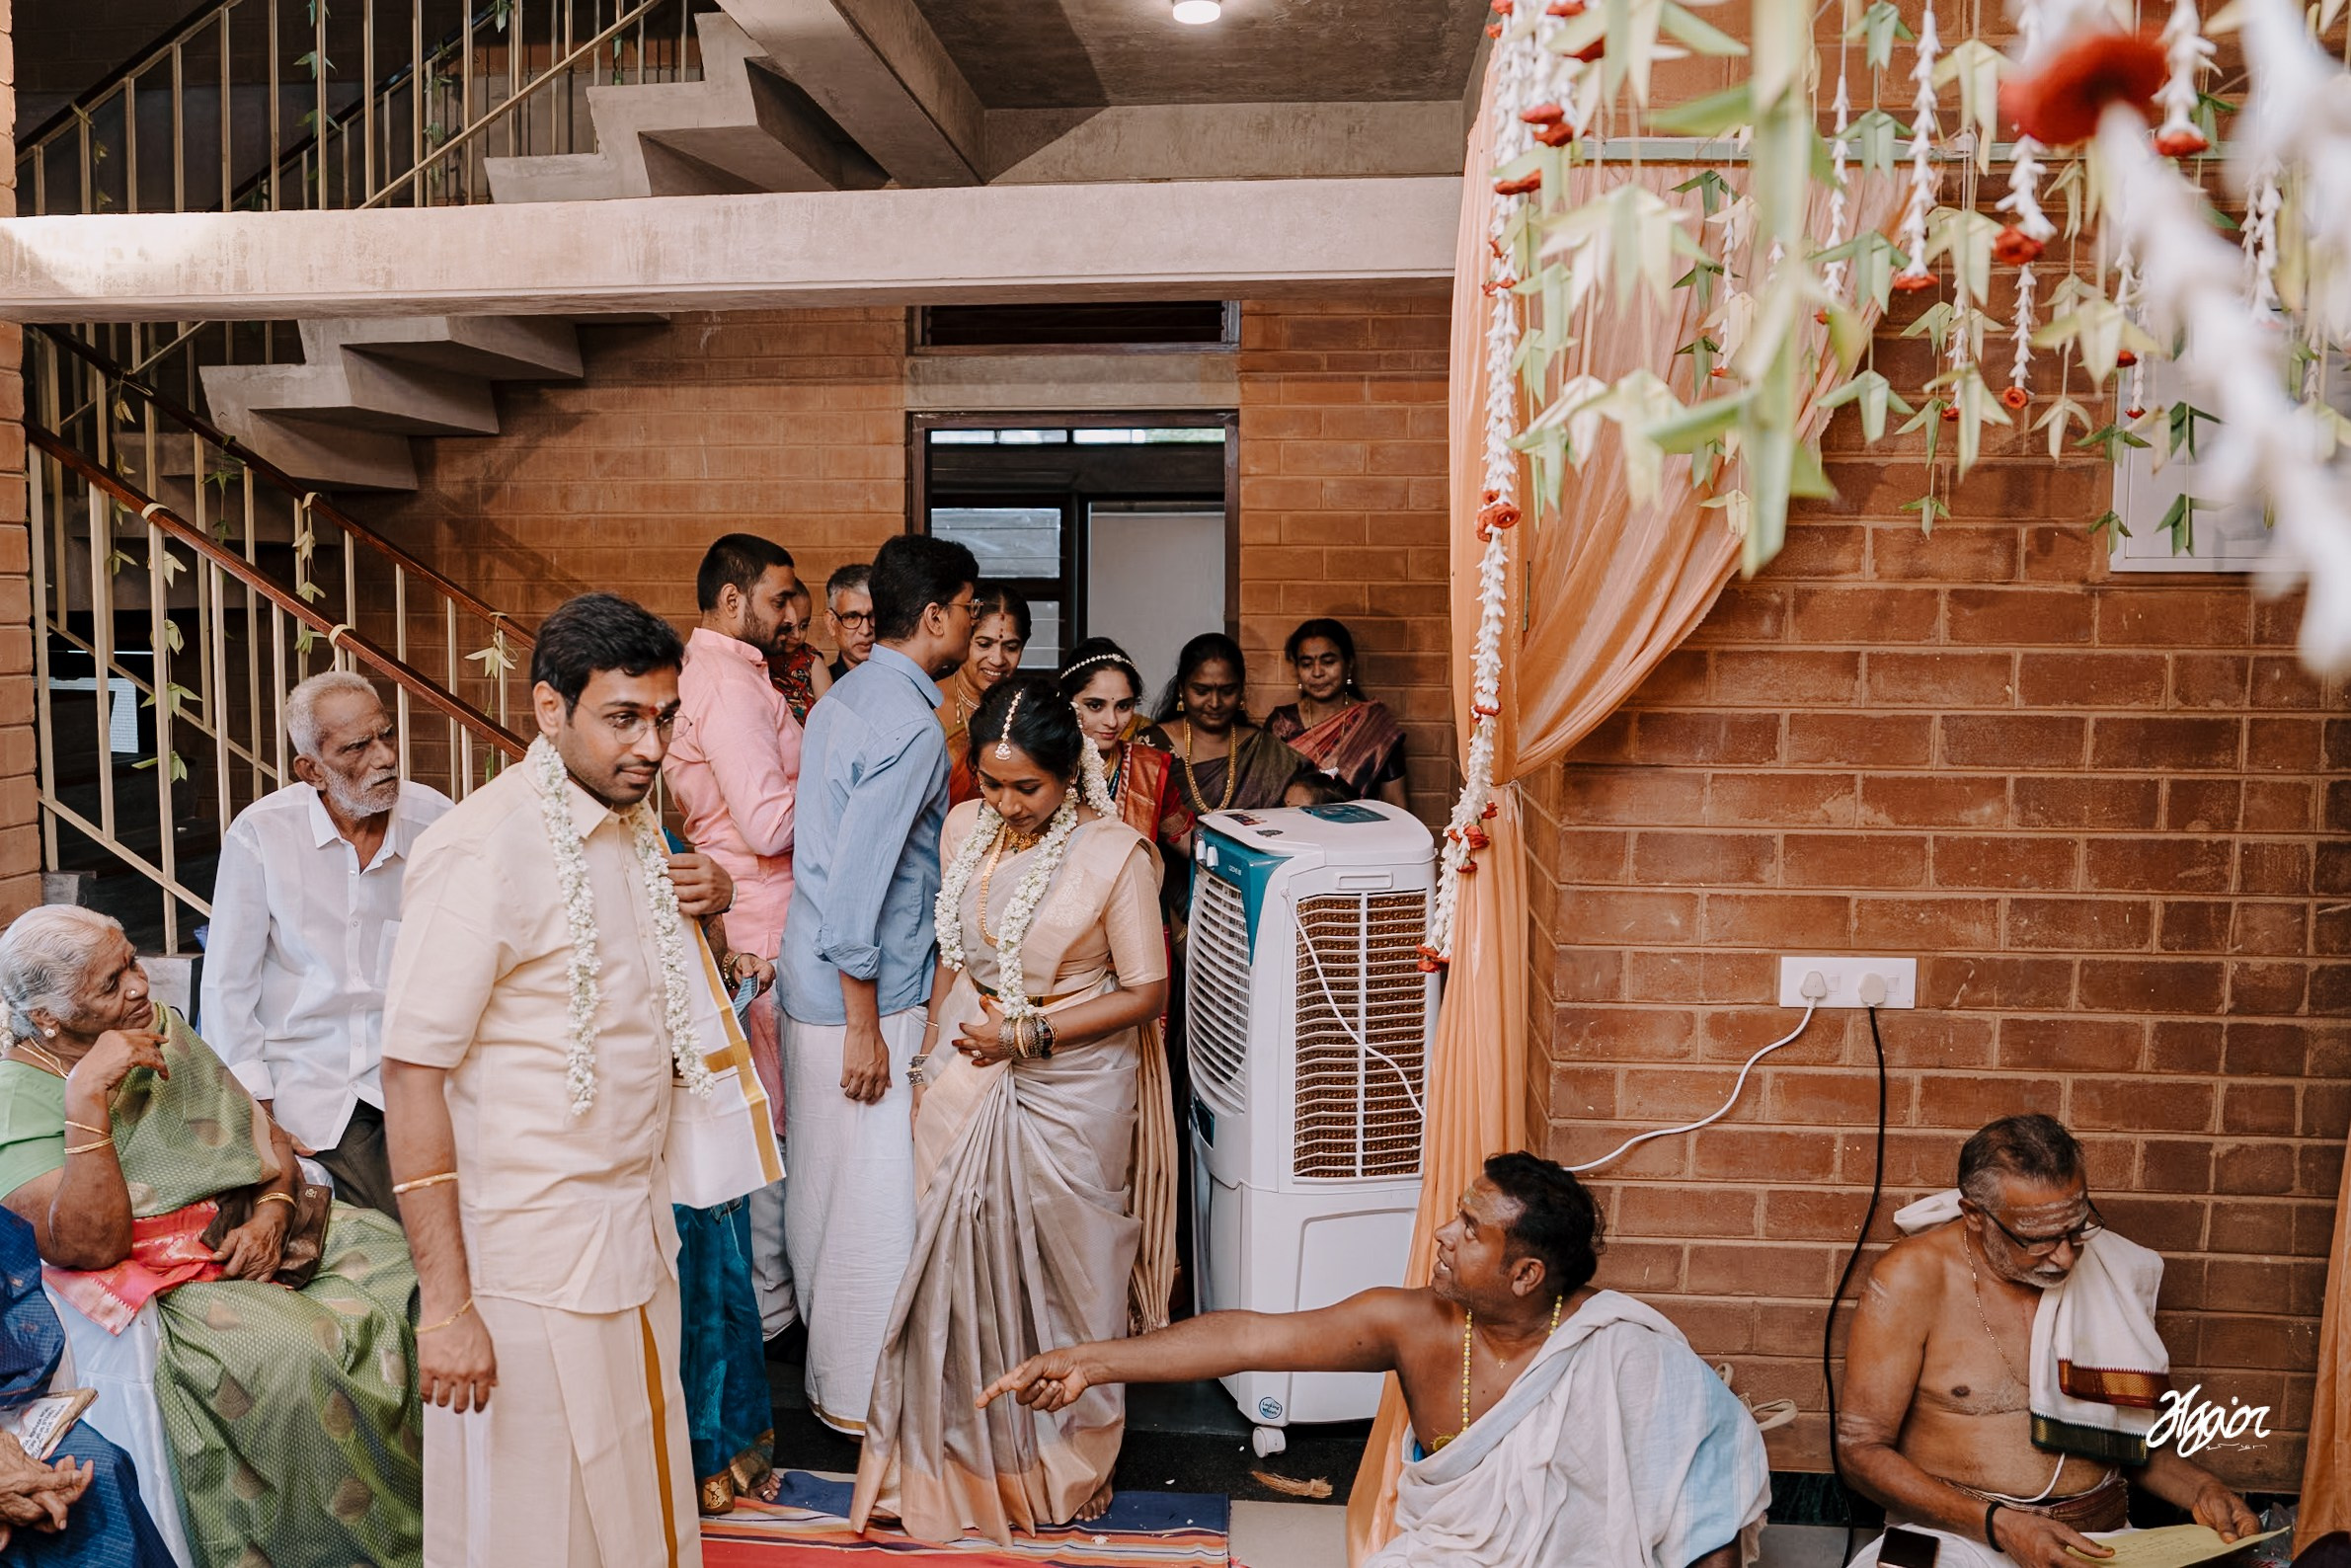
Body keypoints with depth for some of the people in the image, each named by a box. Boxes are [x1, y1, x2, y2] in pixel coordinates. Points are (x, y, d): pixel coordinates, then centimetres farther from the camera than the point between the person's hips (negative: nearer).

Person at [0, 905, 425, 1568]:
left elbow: (266, 1131, 14)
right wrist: (86, 1097, -27)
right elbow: (92, 1245, -21)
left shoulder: (163, 1026, 10)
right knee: (295, 1355, -31)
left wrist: (274, 1209, -8)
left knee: (401, 1262, -14)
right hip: (166, 1281, -6)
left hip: (257, 1235, 7)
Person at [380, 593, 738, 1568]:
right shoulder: (483, 848, -19)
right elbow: (413, 1075, -20)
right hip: (531, 1255, -7)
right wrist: (447, 1305, -21)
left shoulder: (635, 828, 8)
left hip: (637, 1223, 8)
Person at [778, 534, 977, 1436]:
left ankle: (830, 1366, 36)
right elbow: (856, 882, -25)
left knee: (823, 1183, 20)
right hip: (864, 992, -10)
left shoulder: (845, 697, 10)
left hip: (811, 980, 10)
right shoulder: (910, 728, -20)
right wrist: (867, 1026, -20)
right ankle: (858, 1396, 16)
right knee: (874, 1200, 2)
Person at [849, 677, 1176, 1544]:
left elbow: (1146, 993, -13)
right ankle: (963, 1456, 30)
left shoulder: (1115, 853, -15)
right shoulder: (965, 829, 0)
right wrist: (929, 1060, 10)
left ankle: (1072, 1467, 32)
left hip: (1071, 1090, -4)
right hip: (969, 1081, 4)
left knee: (1066, 1271, 10)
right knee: (960, 1262, 8)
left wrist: (1031, 1034, -16)